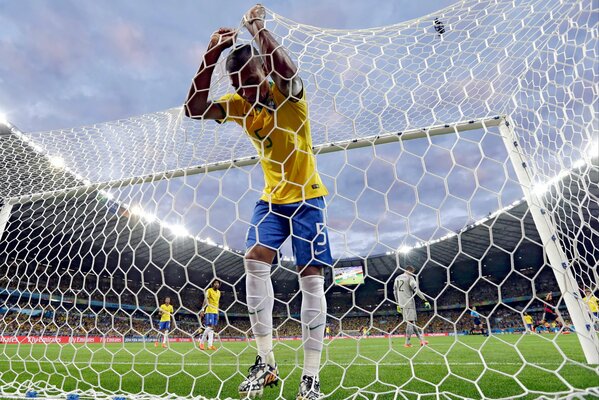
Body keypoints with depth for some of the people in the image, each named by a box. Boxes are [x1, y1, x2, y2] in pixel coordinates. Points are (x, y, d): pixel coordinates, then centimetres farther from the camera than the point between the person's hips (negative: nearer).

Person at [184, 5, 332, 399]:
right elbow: (194, 109, -5)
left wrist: (259, 29, -21)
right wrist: (212, 54, -11)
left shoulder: (286, 93, -7)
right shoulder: (239, 103, 6)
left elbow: (288, 71, -31)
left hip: (307, 196, -4)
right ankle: (266, 362, -3)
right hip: (272, 197, 5)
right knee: (255, 258, -16)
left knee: (311, 277, -7)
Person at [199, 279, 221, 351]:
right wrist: (202, 310, -20)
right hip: (209, 311, -7)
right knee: (209, 327, -12)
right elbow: (205, 300, -13)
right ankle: (201, 342, 2)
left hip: (215, 312, 7)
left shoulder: (219, 292, 14)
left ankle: (210, 345, 5)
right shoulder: (209, 290, -7)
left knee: (212, 328, 4)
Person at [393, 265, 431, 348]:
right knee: (410, 322, -3)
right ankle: (407, 343, -5)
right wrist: (425, 300, -15)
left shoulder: (397, 278, 15)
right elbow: (416, 290, -16)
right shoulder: (410, 278, -6)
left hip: (401, 304, 7)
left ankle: (421, 339, 14)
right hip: (409, 302, -7)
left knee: (411, 322, 12)